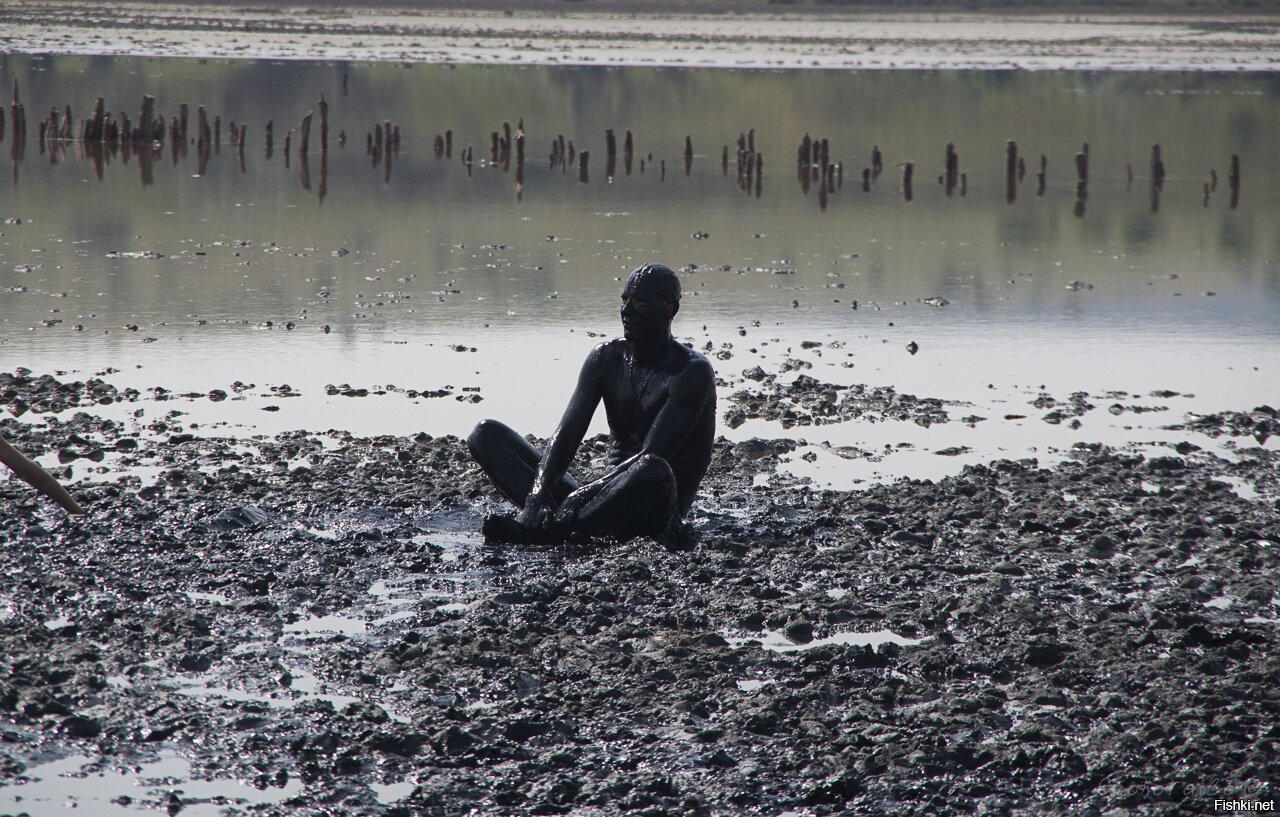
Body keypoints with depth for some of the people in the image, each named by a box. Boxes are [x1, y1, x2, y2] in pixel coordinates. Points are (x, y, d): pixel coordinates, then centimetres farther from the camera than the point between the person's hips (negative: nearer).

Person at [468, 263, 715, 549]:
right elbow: (565, 436, -4)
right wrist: (537, 495, -22)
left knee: (653, 471, -44)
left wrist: (587, 490, -30)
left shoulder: (693, 372, -10)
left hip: (660, 506, -6)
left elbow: (651, 458, -21)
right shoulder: (606, 358, 7)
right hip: (611, 498, 6)